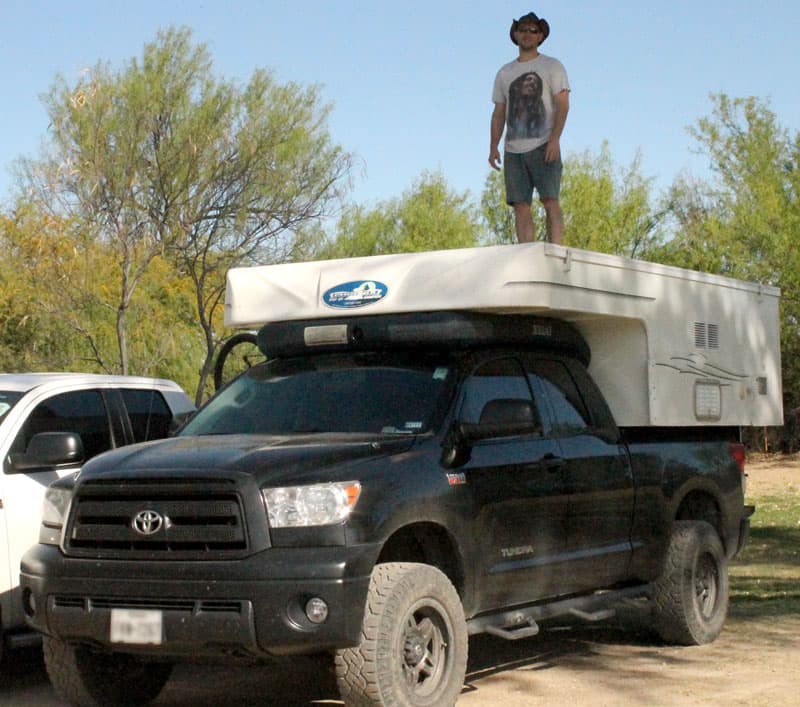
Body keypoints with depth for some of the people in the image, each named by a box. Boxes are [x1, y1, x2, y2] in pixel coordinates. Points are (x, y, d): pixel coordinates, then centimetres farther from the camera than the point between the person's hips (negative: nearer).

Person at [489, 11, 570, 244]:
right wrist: (493, 146, 6)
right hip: (513, 149, 4)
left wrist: (554, 139, -16)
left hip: (542, 146, -4)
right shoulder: (505, 72, 20)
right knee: (520, 205, -2)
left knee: (550, 200, -13)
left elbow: (562, 105, -3)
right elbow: (499, 113, 19)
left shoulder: (552, 66, 7)